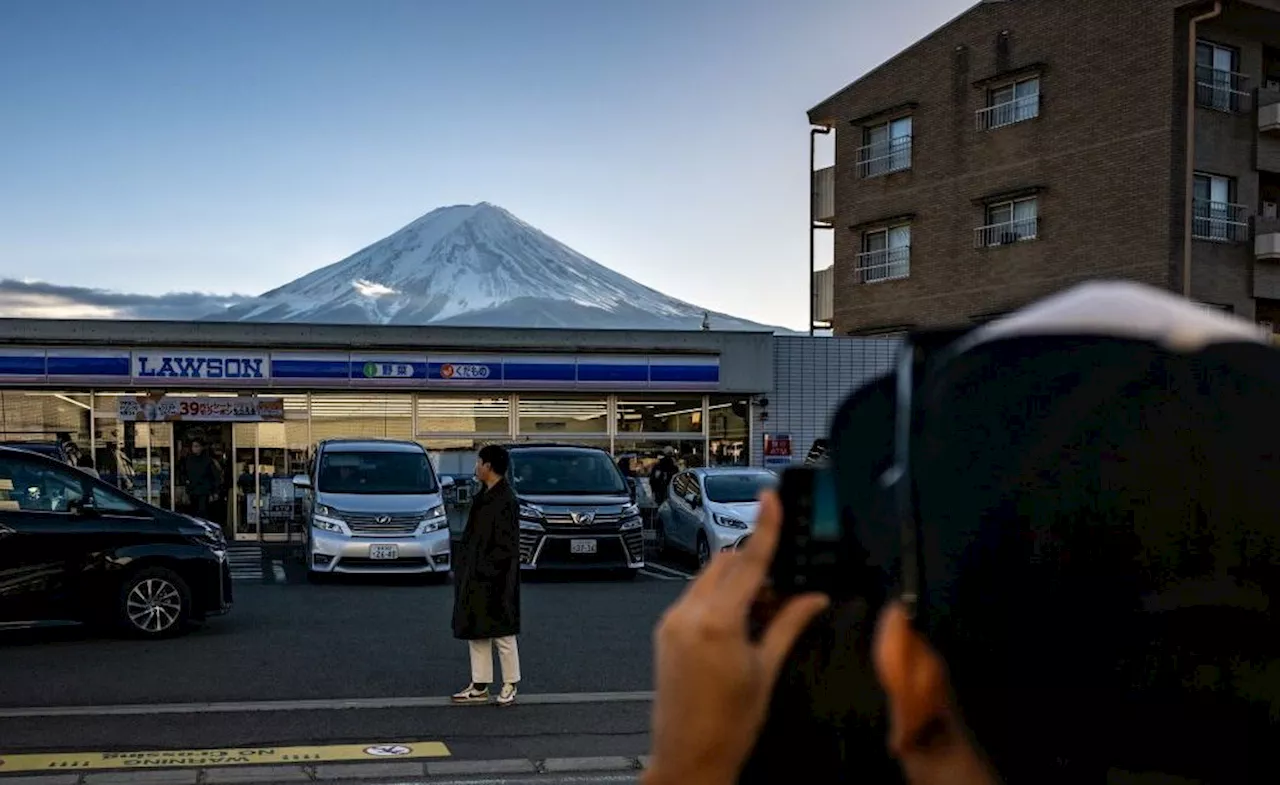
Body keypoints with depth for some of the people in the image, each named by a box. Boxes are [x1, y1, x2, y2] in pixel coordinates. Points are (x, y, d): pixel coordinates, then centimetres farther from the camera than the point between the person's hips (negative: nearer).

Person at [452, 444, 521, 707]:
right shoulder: (483, 496, 10)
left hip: (494, 581, -9)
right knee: (475, 632, 13)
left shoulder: (505, 500, -18)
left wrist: (485, 570, -19)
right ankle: (479, 686, 21)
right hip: (475, 578, 9)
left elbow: (507, 545, -19)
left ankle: (510, 686, 15)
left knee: (501, 634, 3)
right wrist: (464, 567, 12)